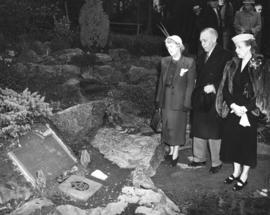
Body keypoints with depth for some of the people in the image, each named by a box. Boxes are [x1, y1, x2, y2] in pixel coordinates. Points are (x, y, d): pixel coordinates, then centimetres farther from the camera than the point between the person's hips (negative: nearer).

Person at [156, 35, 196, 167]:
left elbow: (190, 83, -8)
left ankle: (175, 153, 16)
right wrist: (159, 99, 8)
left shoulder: (189, 62, -7)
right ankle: (171, 151, 27)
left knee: (177, 125, 2)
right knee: (167, 125, 11)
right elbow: (161, 80, 11)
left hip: (179, 99, -5)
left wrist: (186, 102, -12)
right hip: (166, 98, 5)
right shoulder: (165, 61, 8)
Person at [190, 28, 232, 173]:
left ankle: (216, 162, 18)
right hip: (199, 101, 7)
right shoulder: (201, 58, 14)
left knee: (213, 133, 2)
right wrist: (195, 94, 6)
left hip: (214, 102, -7)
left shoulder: (225, 56, -9)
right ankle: (199, 158, 29)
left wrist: (214, 87, -20)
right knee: (198, 131, 14)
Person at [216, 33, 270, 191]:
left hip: (250, 112, -5)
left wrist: (244, 108, -16)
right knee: (233, 140, 10)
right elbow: (226, 89, 4)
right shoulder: (233, 65, 5)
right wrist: (233, 105, -10)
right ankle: (236, 171, 28)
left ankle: (244, 176, 18)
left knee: (247, 142, 4)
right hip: (233, 110, 5)